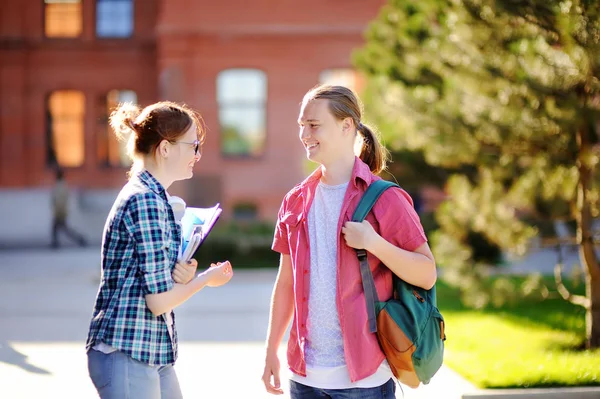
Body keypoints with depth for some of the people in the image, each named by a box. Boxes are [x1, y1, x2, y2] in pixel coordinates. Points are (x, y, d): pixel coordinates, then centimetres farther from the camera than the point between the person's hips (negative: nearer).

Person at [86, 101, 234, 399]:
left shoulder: (152, 196, 14)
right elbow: (159, 300, -19)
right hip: (127, 355, -10)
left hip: (153, 356, 10)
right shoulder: (146, 200, -16)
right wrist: (206, 279, -3)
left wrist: (182, 277, -5)